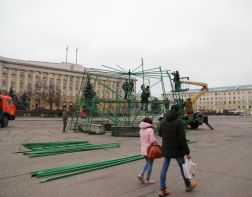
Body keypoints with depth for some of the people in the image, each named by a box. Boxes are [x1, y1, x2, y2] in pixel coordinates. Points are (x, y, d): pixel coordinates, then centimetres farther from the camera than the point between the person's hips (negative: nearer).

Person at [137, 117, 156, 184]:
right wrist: (155, 141, -3)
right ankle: (147, 180, 17)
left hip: (143, 149, 7)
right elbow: (152, 140, -22)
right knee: (150, 164, 9)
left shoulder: (141, 130, 2)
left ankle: (141, 174, 12)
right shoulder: (150, 130, -18)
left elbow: (141, 140, 8)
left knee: (147, 163, 24)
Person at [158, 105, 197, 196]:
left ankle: (162, 189, 14)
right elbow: (182, 139, -21)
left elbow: (160, 134, 12)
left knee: (164, 168, 10)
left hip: (166, 149, 5)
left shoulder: (163, 121, -1)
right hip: (177, 149, -4)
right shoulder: (179, 122, -19)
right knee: (183, 166, 17)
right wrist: (187, 152, -13)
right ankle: (188, 184, 39)